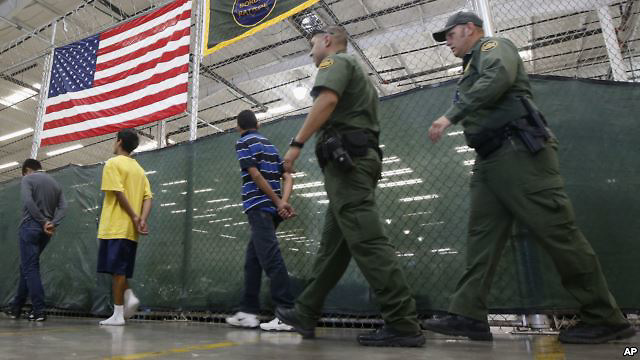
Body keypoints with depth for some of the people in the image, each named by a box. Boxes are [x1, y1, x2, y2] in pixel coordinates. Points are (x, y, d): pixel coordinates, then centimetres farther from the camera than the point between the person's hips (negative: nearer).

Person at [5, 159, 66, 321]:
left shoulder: (27, 179, 1)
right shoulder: (55, 183, 17)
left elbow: (28, 201, -16)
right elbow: (63, 206, 3)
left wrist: (43, 222, -12)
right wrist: (53, 224, -8)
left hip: (30, 226, -6)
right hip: (46, 231, 6)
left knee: (30, 268, -4)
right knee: (27, 267, 17)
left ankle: (39, 310, -8)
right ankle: (16, 307, 24)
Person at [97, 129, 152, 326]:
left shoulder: (113, 163, -3)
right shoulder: (139, 168, 17)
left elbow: (119, 193, -15)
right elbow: (147, 197, 6)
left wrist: (135, 217, -12)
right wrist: (142, 220, -4)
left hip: (115, 227, -7)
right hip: (130, 229, 7)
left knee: (116, 269, -3)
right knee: (120, 269, 16)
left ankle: (118, 314, 0)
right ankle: (129, 297, -1)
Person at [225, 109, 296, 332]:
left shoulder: (243, 143, 2)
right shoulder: (269, 144, 22)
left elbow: (256, 175, -11)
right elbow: (287, 177, 11)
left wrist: (278, 203, -11)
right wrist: (283, 202, -3)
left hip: (259, 207, -8)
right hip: (271, 209, 8)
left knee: (271, 259, -12)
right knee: (252, 259, 13)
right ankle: (249, 312, 16)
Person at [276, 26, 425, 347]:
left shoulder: (335, 61, 4)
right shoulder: (358, 73, 33)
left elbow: (327, 100, -17)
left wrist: (296, 143, -17)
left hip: (345, 157, -10)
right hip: (359, 156, 10)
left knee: (367, 240, -15)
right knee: (333, 244, 7)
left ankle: (403, 324, -15)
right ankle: (305, 313, 13)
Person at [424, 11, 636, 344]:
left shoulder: (493, 46, 5)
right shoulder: (472, 69, 31)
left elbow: (497, 78, -18)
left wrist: (450, 115, -19)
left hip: (519, 151, -9)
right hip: (489, 160, 9)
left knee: (557, 231, -9)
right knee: (481, 235, -1)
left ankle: (606, 318, 1)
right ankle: (468, 315, -3)